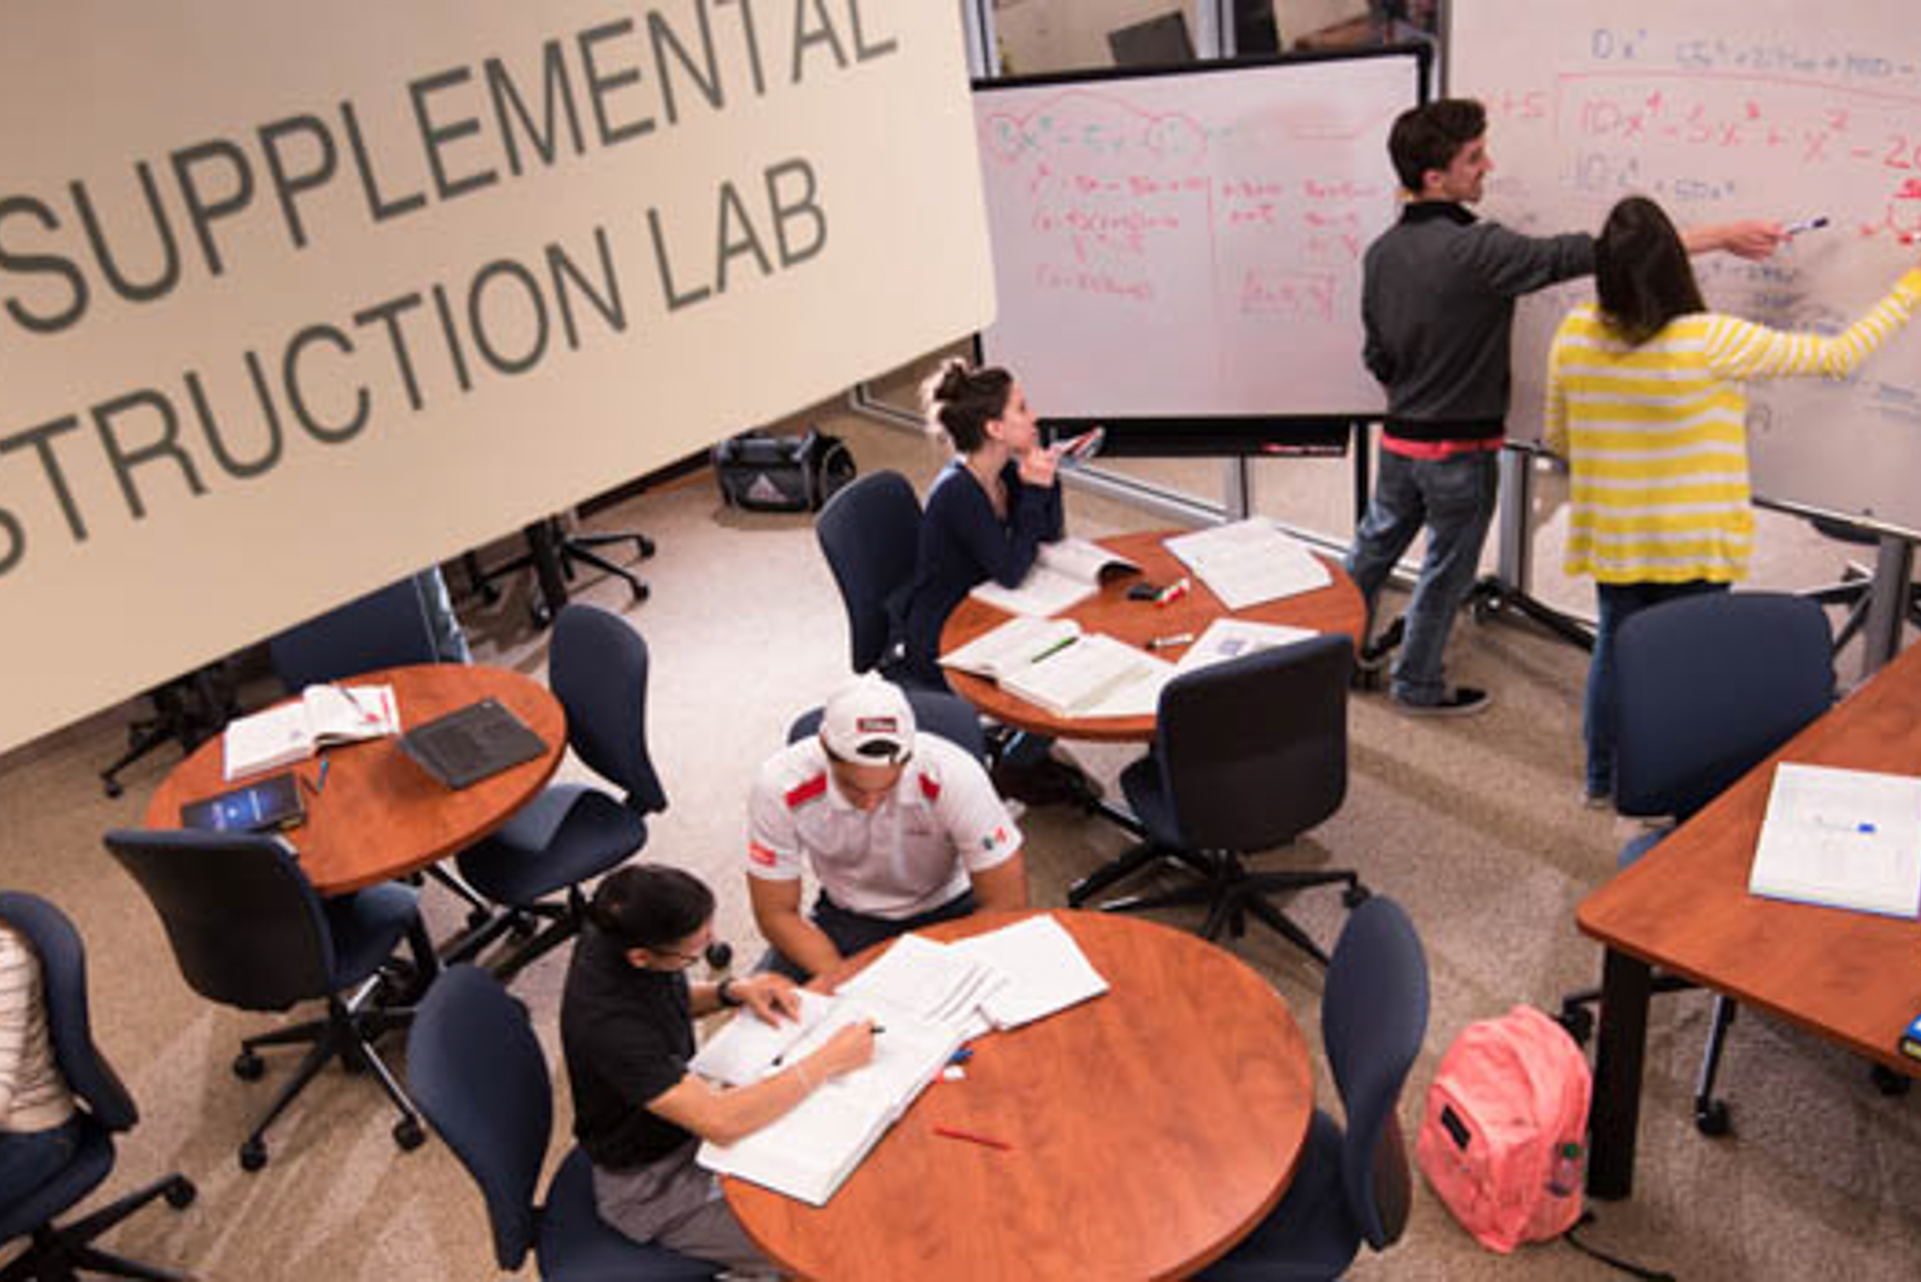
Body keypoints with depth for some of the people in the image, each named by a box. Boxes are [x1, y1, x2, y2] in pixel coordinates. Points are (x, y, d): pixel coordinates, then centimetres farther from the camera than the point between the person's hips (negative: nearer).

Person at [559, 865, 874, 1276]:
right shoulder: (608, 1024, -36)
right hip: (653, 1187, -8)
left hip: (684, 1116, 8)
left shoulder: (619, 929, -12)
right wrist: (829, 1061, -29)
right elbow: (721, 1122, -38)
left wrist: (733, 991, -8)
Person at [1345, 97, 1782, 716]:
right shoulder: (1476, 249, -24)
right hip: (1458, 450, -6)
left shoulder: (1381, 252, -1)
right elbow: (1588, 254, -25)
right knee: (1447, 570, 12)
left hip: (1399, 437, 6)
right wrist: (1721, 236, -21)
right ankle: (1417, 684, 27)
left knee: (1376, 542, 24)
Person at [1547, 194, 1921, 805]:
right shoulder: (1713, 342, -22)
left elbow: (1559, 439, 3)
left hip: (1610, 540, 4)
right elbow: (1839, 356, -11)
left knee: (1614, 646, 20)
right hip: (1693, 546, -4)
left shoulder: (1573, 334, -11)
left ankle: (1601, 778, 34)